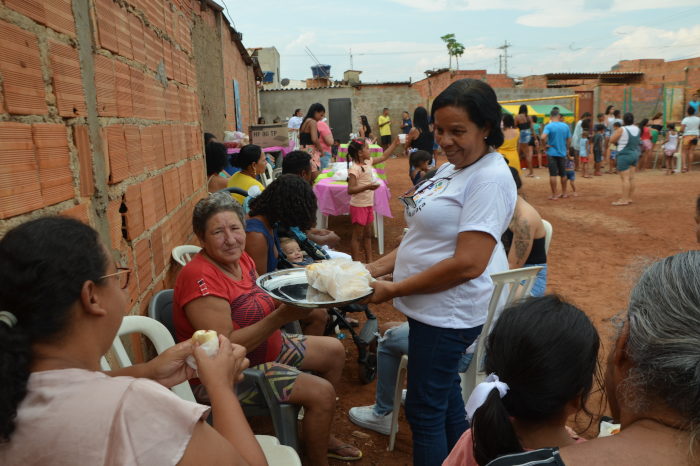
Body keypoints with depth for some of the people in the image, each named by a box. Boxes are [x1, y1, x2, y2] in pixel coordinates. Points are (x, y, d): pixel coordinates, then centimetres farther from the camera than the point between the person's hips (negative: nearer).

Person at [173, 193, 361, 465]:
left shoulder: (240, 258, -2)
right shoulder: (200, 278, -28)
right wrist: (281, 317, -34)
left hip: (263, 348, 10)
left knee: (334, 351, 15)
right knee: (321, 393, -19)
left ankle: (322, 435, 30)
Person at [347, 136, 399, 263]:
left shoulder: (368, 162, 4)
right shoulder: (355, 169, -21)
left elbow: (384, 156, 18)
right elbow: (350, 190, -27)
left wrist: (395, 143, 14)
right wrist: (367, 187, -35)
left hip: (368, 205, 9)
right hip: (359, 206, -9)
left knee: (367, 234, 17)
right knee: (358, 236, 1)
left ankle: (369, 261, 27)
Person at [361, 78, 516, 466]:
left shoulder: (490, 179, -19)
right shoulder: (452, 167, 9)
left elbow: (468, 263, -26)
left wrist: (394, 290, -19)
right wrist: (379, 267, 4)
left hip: (449, 312, -9)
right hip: (433, 306, 9)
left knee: (425, 412, 4)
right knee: (446, 400, 23)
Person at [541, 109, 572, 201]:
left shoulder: (549, 126, -13)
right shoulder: (565, 126, 1)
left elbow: (543, 137, -29)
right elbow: (569, 140, 6)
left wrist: (545, 145, -12)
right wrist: (567, 149, 19)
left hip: (552, 153, -4)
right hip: (562, 153, 4)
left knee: (553, 175, -1)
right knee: (563, 174, 15)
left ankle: (554, 195, 1)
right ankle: (564, 193, 27)